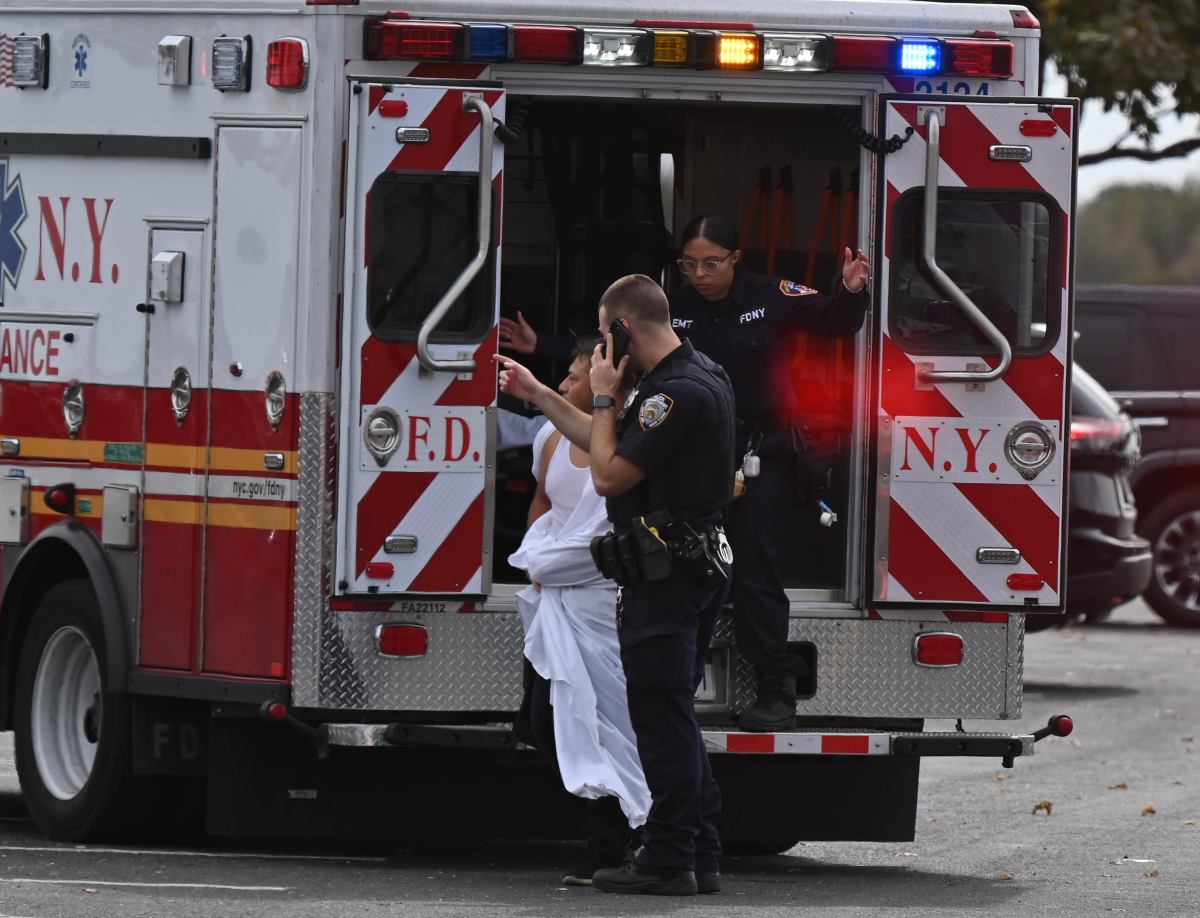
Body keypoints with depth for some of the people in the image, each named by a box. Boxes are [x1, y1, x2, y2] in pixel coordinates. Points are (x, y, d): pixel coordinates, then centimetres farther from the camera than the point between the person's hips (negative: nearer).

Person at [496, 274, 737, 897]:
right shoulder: (695, 379, 15)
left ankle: (667, 862, -6)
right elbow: (609, 448, 26)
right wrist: (535, 394, 30)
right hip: (693, 567, 10)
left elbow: (609, 475, -19)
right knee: (674, 718, 14)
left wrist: (604, 396, -7)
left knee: (661, 714, -7)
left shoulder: (679, 393, -19)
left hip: (662, 580, -10)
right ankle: (699, 857, 16)